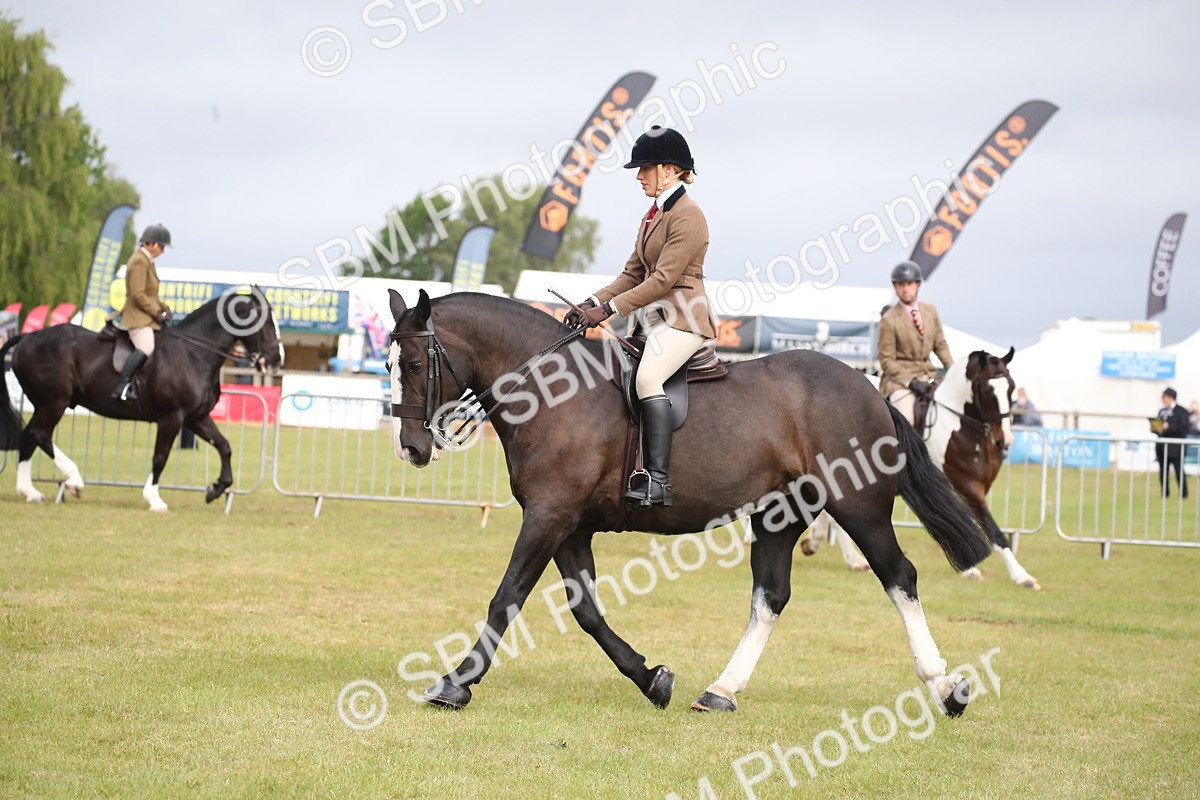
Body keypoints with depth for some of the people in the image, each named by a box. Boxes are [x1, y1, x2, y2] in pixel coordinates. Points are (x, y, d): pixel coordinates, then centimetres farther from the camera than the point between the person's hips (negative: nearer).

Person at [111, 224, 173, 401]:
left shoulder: (146, 261, 19)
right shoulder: (139, 262, -13)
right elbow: (138, 294, -21)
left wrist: (163, 307, 14)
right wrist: (156, 312, -15)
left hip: (147, 316, 11)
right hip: (138, 317, -11)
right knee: (145, 348, -30)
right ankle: (122, 387, -38)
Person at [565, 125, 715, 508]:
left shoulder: (687, 216, -11)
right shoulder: (653, 215, 19)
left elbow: (663, 279, -18)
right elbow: (633, 274, 20)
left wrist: (609, 309, -19)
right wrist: (593, 303, 5)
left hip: (682, 318, -11)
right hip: (654, 319, 11)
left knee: (648, 377, -32)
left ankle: (658, 481, -39)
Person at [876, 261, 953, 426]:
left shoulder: (930, 311, 9)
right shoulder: (889, 320, -7)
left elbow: (940, 345, 15)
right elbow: (886, 360, -8)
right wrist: (911, 382, -19)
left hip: (928, 374, 6)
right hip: (900, 378, -5)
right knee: (905, 420, -27)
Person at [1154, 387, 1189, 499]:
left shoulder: (1181, 411, -3)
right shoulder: (1162, 411, 16)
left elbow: (1183, 428, -11)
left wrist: (1169, 427, -20)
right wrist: (1156, 428, -2)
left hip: (1175, 447, -6)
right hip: (1162, 446, 6)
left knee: (1179, 471, -4)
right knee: (1163, 471, 6)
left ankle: (1183, 494, 2)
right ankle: (1165, 493, 13)